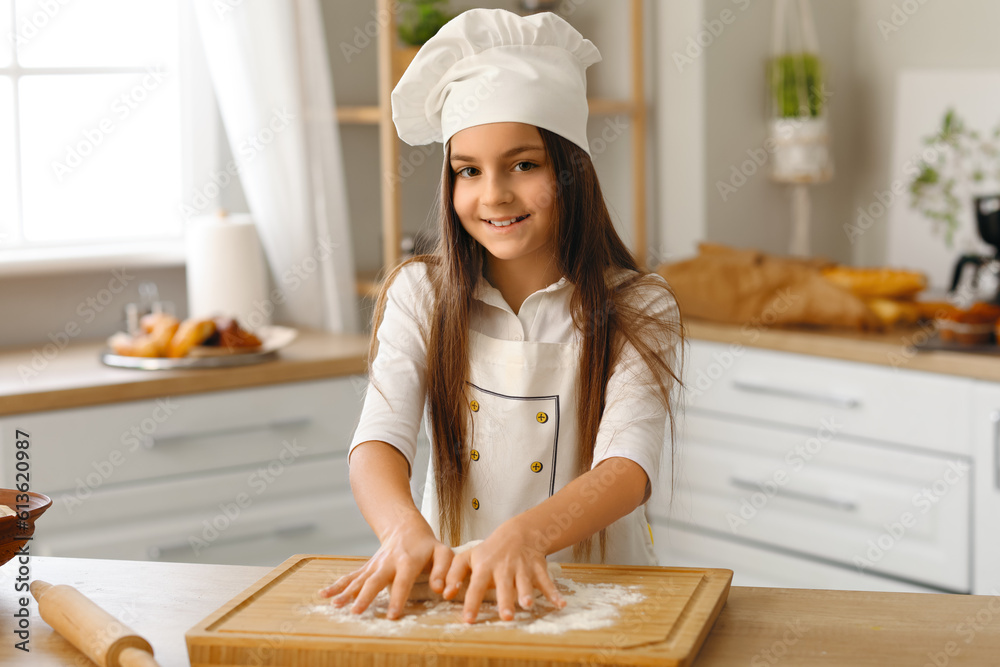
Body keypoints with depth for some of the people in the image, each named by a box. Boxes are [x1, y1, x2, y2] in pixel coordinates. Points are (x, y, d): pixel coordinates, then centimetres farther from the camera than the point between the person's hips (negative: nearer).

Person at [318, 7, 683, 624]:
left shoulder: (636, 311, -3)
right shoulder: (421, 296, 3)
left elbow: (628, 468, -17)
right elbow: (380, 441, -10)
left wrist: (524, 535, -36)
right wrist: (406, 530, -32)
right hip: (452, 586, 2)